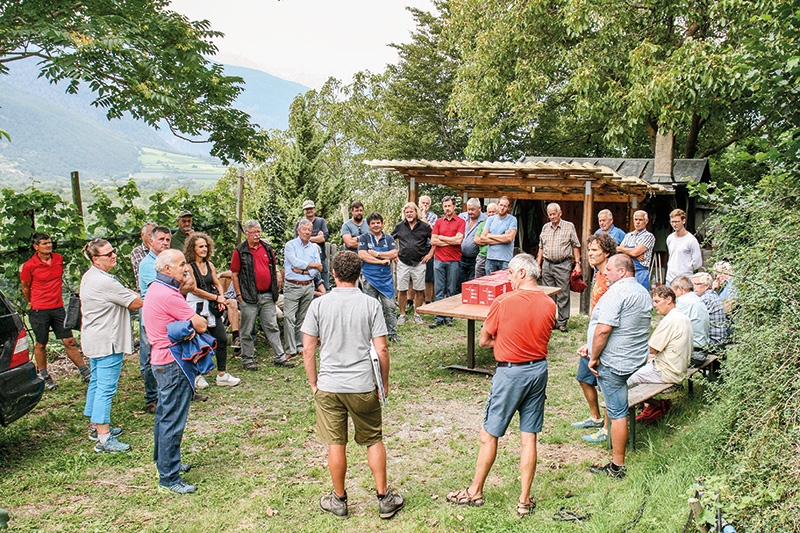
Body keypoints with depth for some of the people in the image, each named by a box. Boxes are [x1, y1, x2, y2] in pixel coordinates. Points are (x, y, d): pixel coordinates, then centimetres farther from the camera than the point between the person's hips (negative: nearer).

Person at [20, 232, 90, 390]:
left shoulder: (59, 259, 3)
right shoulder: (29, 266, -10)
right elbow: (25, 288, 5)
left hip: (58, 308, 3)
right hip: (39, 311, -3)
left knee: (70, 342, 4)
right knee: (41, 344, 9)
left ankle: (86, 373, 8)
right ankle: (44, 376, 25)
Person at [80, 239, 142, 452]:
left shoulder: (88, 277, 10)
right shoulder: (104, 282, -23)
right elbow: (136, 303, -16)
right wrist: (132, 294, 2)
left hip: (94, 339, 11)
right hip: (107, 342, -11)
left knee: (96, 383, 20)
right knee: (106, 388, -8)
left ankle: (95, 426, 32)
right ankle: (104, 438, -6)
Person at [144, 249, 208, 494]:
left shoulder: (156, 288, 11)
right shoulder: (167, 295, -23)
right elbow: (200, 325, -19)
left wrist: (183, 289, -1)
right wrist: (197, 320, 2)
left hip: (162, 361, 11)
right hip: (173, 363, -11)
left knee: (165, 414, 22)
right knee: (173, 421, -4)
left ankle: (164, 461, 37)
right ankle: (169, 477, 3)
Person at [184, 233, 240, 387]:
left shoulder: (209, 264, 10)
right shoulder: (189, 266, -10)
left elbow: (217, 283, 17)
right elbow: (194, 289, -13)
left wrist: (222, 297, -2)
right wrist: (216, 297, -9)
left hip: (212, 307, 7)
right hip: (196, 308, -6)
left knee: (222, 339, 5)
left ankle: (222, 374, 15)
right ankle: (197, 376, 18)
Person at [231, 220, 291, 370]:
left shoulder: (267, 248, 10)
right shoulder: (240, 251, -3)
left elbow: (274, 267, 21)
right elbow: (234, 275, -3)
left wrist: (277, 280, 9)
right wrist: (239, 294, -6)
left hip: (267, 295, 4)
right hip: (249, 296, -4)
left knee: (272, 327, 9)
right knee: (247, 330, 4)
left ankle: (279, 357, 15)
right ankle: (247, 359, 15)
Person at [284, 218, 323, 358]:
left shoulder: (314, 248, 13)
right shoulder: (290, 245, 1)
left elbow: (318, 269, 4)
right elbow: (295, 262, -14)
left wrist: (303, 270, -10)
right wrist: (312, 265, -4)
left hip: (308, 286, 4)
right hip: (292, 286, -4)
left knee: (303, 318, 8)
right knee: (289, 318, -9)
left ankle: (301, 346, 16)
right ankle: (290, 349, -7)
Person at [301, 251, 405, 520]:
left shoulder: (319, 304, -5)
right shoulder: (370, 304, -7)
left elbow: (308, 350, -3)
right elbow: (382, 350, -7)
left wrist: (313, 383, 9)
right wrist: (384, 382, 7)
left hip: (329, 386, 0)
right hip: (363, 386, 0)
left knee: (336, 444, 12)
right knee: (374, 441, 15)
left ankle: (339, 500, 26)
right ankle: (384, 498, 22)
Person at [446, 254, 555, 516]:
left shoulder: (503, 302, -15)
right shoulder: (550, 304, 0)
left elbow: (484, 340, -6)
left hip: (510, 372, -5)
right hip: (539, 369, 5)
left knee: (489, 435, 9)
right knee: (529, 438, 10)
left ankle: (475, 492, 23)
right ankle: (524, 500, 18)